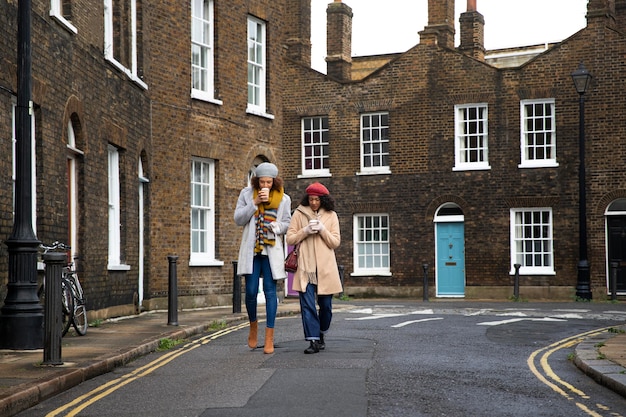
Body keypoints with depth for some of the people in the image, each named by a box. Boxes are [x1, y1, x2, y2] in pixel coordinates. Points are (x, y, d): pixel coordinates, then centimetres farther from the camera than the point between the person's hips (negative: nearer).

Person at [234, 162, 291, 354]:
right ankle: (253, 326, 24)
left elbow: (287, 223, 9)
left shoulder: (283, 199, 5)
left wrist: (277, 227, -14)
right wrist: (255, 202, -12)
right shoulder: (247, 194, 4)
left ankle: (269, 338, -1)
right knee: (251, 291, -3)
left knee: (270, 291, -3)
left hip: (272, 250, 0)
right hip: (251, 248, 0)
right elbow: (238, 219, -1)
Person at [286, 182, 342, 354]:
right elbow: (290, 239, 3)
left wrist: (322, 230, -11)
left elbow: (335, 242, 3)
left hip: (326, 267, 1)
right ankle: (313, 340, -9)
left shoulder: (331, 216, 7)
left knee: (326, 304, 7)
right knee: (307, 304, -9)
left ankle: (321, 334, 28)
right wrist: (306, 231, -11)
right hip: (305, 266, -1)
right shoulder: (299, 214, 6)